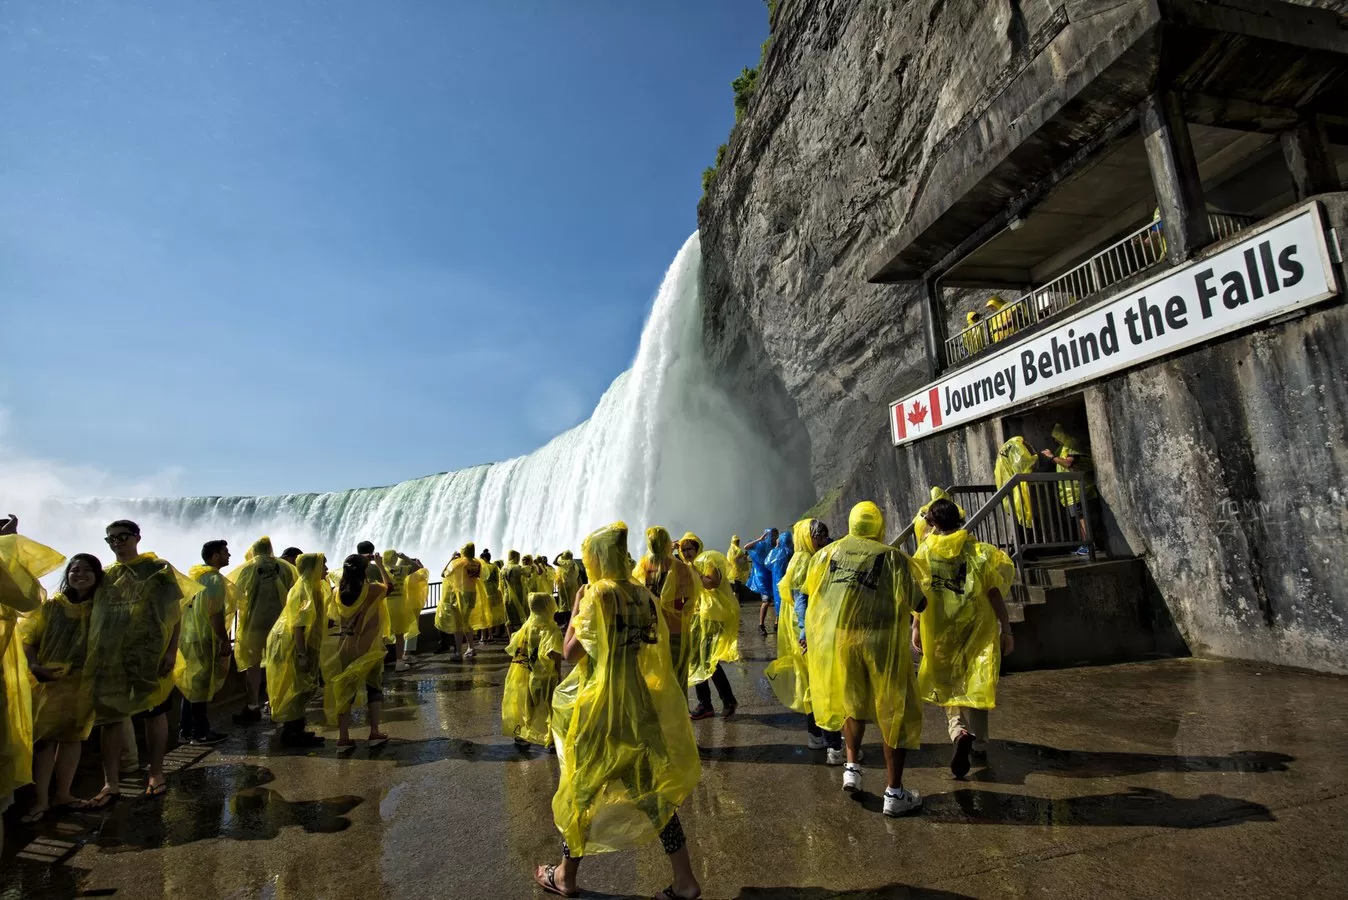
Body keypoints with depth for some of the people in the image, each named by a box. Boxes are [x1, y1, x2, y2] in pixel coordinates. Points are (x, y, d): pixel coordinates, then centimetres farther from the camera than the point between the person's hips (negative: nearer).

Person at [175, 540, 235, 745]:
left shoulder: (193, 575, 13)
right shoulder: (214, 579, -15)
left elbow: (185, 607, 17)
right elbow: (214, 614, -20)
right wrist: (225, 641, -15)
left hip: (188, 637, 9)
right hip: (204, 639, -9)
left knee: (191, 685, 14)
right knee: (202, 686, -1)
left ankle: (185, 731, 21)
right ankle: (201, 733, 6)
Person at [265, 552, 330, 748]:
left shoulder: (311, 587, 10)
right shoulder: (304, 589, -19)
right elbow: (298, 625, -23)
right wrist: (302, 655, -24)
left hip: (301, 646, 10)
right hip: (291, 646, -10)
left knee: (301, 689, 14)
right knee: (297, 689, -3)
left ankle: (295, 731, 23)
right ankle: (291, 734, 5)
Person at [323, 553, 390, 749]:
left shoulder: (339, 591, -4)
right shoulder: (373, 590, -14)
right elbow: (388, 586, 8)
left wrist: (355, 565, 22)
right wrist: (380, 565, 17)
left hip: (344, 646, 3)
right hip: (367, 647, -3)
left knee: (344, 689, 10)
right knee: (374, 688, 11)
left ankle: (343, 737, 11)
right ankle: (375, 733, 12)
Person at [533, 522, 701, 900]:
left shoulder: (598, 593, -17)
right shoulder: (644, 595, 2)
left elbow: (570, 652, -15)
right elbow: (658, 647, 10)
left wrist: (576, 606, -5)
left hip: (602, 706, -6)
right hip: (640, 703, 6)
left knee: (583, 787, 14)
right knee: (653, 787, 16)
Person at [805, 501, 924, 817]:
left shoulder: (828, 552, 3)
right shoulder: (892, 556, -7)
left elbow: (811, 589, 11)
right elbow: (913, 601, -9)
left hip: (836, 639, 4)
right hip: (880, 640, -3)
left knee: (852, 702, 27)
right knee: (895, 712, 12)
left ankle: (852, 767, 26)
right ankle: (894, 793, 18)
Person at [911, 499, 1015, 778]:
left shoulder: (926, 551, -3)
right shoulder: (979, 551, -1)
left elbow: (919, 594, -7)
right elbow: (995, 595, -3)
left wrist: (916, 627, -1)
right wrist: (1006, 630, 4)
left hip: (940, 632, -1)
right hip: (976, 629, 1)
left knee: (947, 684, 13)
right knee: (975, 686, 16)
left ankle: (958, 731, -10)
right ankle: (979, 743, 27)